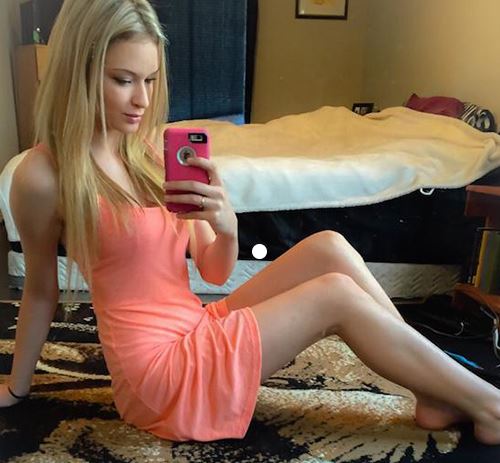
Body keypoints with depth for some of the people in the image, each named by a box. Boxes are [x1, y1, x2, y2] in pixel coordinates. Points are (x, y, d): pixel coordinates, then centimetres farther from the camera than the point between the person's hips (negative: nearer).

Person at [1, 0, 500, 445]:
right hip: (159, 374, -6)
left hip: (196, 333, 6)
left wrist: (226, 226, -18)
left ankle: (436, 395, -1)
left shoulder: (152, 148, 4)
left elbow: (215, 271, 4)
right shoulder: (43, 174, -14)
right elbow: (40, 290, 0)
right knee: (336, 296, -14)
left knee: (328, 247, -10)